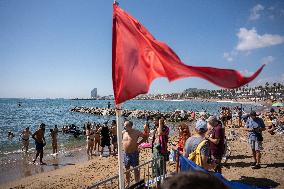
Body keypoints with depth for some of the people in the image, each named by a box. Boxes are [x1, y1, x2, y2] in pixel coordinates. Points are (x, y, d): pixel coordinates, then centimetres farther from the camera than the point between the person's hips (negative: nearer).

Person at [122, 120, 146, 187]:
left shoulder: (136, 132, -11)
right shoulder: (123, 132, 0)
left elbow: (145, 137, -1)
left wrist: (139, 143, -8)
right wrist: (122, 142, 6)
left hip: (134, 153, -4)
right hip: (126, 154, 4)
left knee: (136, 169, 5)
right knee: (127, 169, 14)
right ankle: (127, 183, 29)